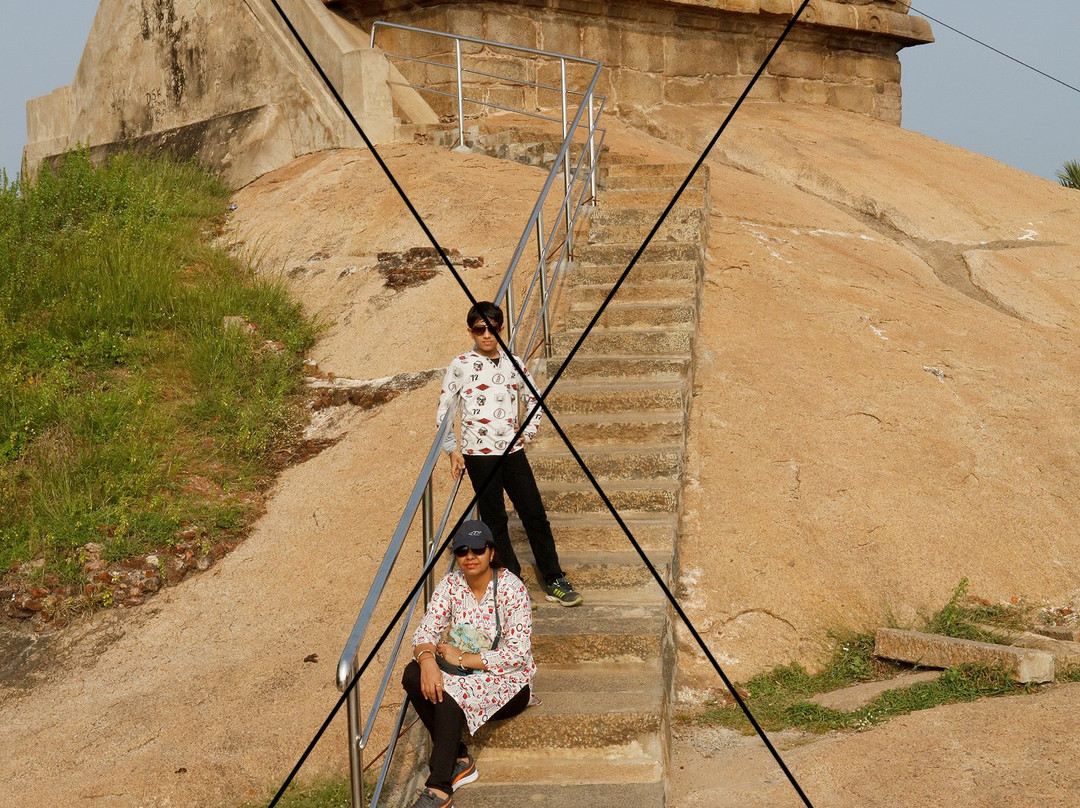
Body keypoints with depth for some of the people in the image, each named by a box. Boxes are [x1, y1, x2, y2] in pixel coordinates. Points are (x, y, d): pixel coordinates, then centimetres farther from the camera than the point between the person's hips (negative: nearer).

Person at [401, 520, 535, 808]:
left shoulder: (511, 588, -16)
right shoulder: (451, 584, -1)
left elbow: (518, 653, -21)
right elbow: (426, 630, -7)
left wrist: (462, 659, -22)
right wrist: (427, 659, -31)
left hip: (507, 681, -6)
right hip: (461, 674, 6)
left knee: (450, 695, -33)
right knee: (413, 675, -23)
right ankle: (458, 760, -16)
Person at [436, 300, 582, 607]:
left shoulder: (513, 364, 8)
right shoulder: (460, 366, -1)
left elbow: (533, 401, 21)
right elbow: (443, 411, 1)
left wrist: (528, 432, 7)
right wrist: (452, 450, -4)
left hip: (513, 451, 3)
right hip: (479, 454, -3)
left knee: (535, 515, 1)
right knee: (495, 521, 3)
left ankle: (554, 581, 10)